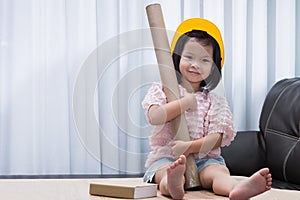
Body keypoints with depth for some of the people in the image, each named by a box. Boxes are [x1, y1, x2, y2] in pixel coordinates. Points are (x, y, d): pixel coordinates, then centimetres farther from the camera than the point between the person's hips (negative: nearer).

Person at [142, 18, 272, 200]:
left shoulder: (215, 101, 10)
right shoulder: (162, 90, 9)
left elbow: (218, 138, -2)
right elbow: (155, 117, -11)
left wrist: (190, 147, -18)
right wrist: (186, 102, -9)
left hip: (204, 159, 2)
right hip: (166, 157, -1)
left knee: (218, 171, -30)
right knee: (165, 170, -35)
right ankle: (173, 185, -69)